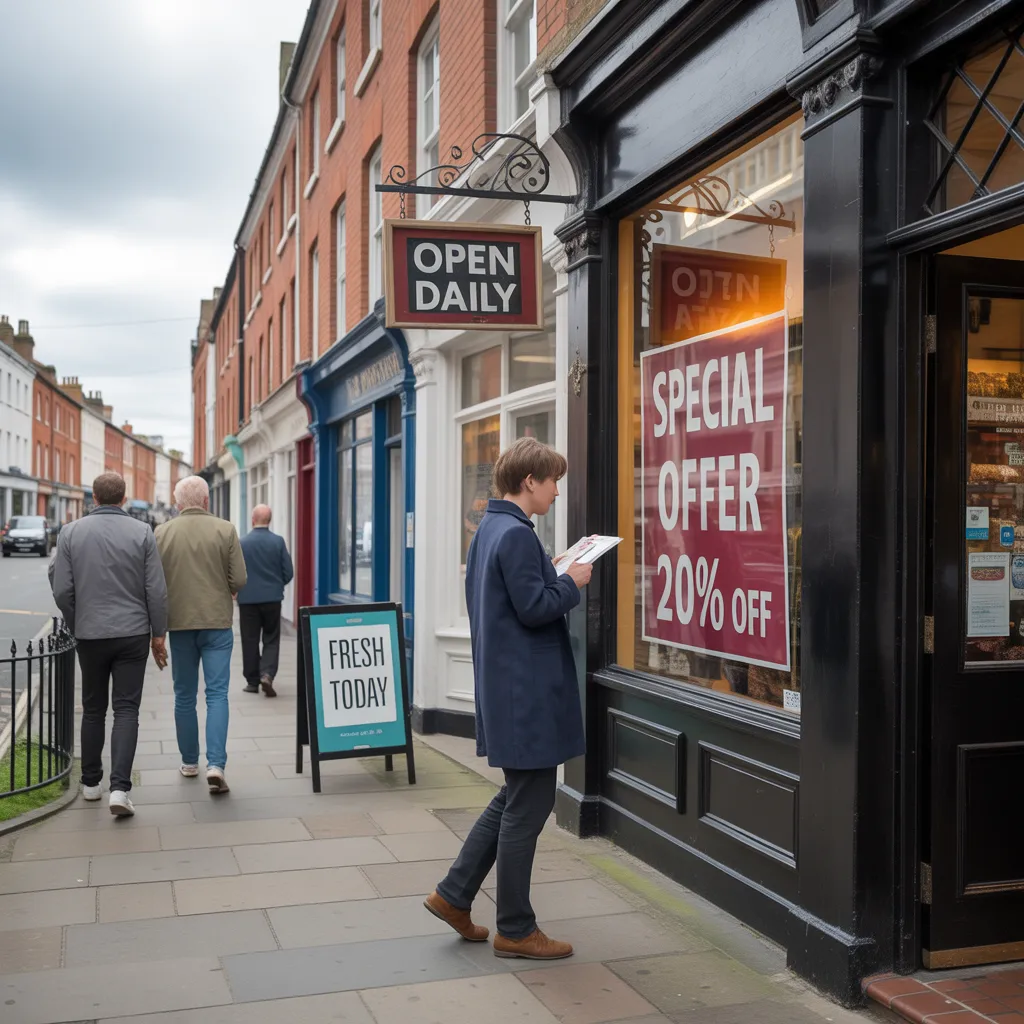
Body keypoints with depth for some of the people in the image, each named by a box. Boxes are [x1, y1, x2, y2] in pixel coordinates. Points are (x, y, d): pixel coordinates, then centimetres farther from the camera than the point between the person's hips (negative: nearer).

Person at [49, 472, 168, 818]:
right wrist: (158, 634, 5)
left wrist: (76, 626, 13)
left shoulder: (71, 533, -2)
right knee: (126, 709, 0)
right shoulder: (141, 533, -4)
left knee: (93, 709, 15)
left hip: (90, 634, 2)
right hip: (132, 633, -1)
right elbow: (157, 591, -5)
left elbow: (62, 589, -3)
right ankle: (120, 787, -12)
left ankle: (91, 783, 24)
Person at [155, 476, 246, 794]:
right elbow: (239, 580, -7)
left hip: (179, 623, 2)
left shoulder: (162, 533, -2)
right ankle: (215, 765, -12)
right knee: (217, 694, 0)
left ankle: (189, 762, 24)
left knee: (184, 696, 14)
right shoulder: (225, 530, -5)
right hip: (217, 621, -1)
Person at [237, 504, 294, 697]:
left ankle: (253, 681, 13)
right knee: (271, 639, 10)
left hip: (248, 598, 0)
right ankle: (267, 673, -9)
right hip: (272, 598, 1)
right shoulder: (278, 541, -5)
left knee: (250, 641, 9)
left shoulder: (242, 542, -7)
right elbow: (288, 572, -3)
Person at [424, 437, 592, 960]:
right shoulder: (517, 535, -19)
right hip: (527, 692, -10)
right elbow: (534, 608, -22)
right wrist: (571, 582, -7)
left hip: (504, 686, 10)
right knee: (527, 805, 1)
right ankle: (515, 930, 13)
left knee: (517, 797, 20)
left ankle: (454, 894, 24)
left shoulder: (490, 529, 13)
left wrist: (554, 575, 9)